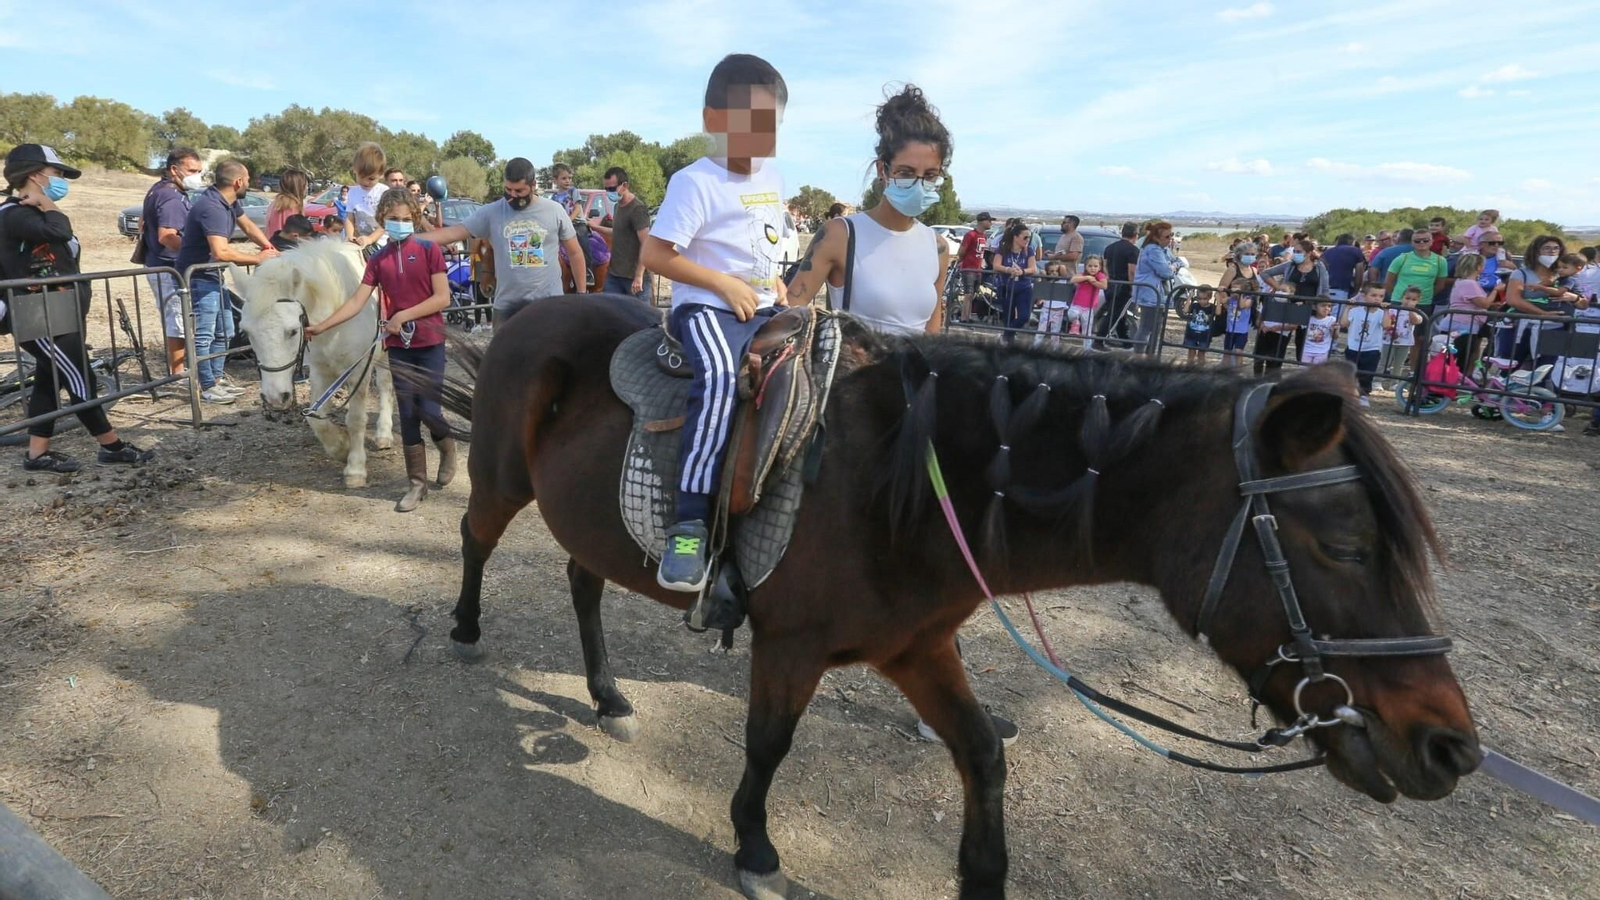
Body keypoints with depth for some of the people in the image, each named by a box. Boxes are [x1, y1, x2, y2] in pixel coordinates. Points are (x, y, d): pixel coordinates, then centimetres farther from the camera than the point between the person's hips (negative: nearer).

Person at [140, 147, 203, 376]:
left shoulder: (158, 190, 14)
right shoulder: (173, 198, -20)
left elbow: (143, 220, 29)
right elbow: (166, 237, -30)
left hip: (157, 265, 11)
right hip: (170, 268, -11)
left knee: (171, 319, 18)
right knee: (179, 321, -5)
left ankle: (173, 366, 28)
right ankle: (177, 373, 0)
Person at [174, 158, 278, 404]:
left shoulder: (229, 202, 3)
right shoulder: (211, 207, -26)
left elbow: (248, 226, 18)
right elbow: (221, 251, -35)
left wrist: (269, 248, 1)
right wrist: (258, 258, -25)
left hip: (213, 275, 11)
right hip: (198, 277, -11)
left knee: (224, 331, 16)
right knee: (204, 334, -8)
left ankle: (217, 379, 25)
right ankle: (208, 388, -3)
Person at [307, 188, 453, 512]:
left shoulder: (429, 250, -4)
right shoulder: (378, 260, 6)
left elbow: (442, 298, -10)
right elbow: (357, 302, 2)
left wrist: (403, 316, -16)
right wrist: (322, 326, -6)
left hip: (430, 342, -3)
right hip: (398, 345, 4)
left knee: (428, 410, -5)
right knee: (408, 415, 5)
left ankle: (448, 448, 29)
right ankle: (417, 483, 13)